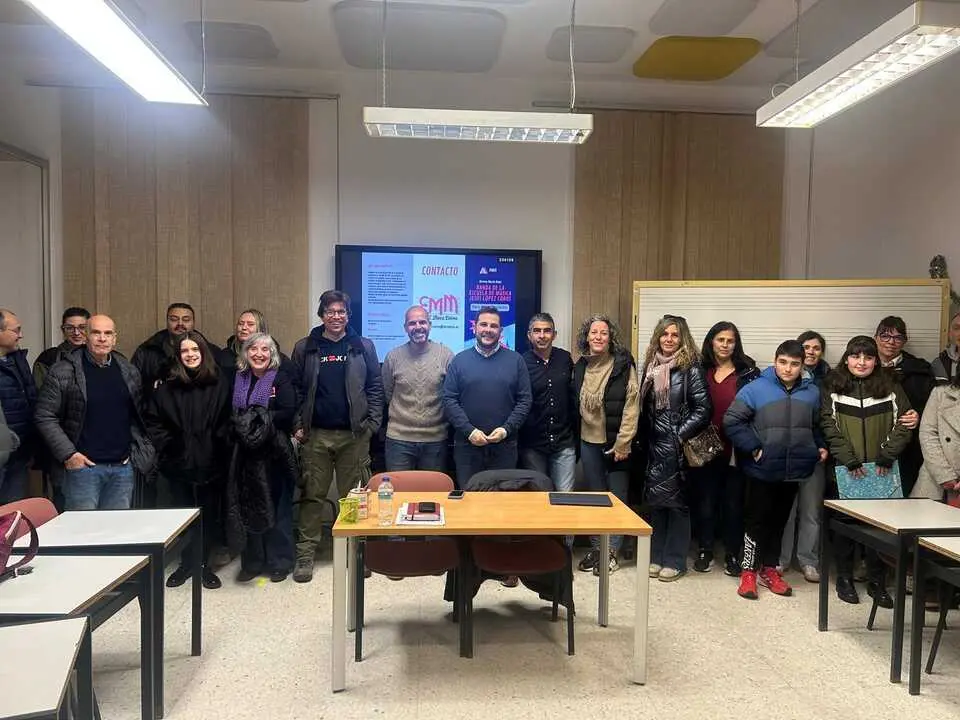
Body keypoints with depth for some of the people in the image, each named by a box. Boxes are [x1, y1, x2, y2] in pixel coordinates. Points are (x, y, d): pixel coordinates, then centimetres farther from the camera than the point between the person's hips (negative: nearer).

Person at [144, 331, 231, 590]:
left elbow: (227, 421, 2)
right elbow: (151, 420, 6)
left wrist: (218, 446, -6)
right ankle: (185, 564, 26)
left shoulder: (219, 384, -1)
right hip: (179, 465, 1)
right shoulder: (168, 387, 2)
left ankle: (204, 564, 22)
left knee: (210, 515, 7)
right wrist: (167, 445, -1)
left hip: (210, 464, -1)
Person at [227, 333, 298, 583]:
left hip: (274, 452, -4)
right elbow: (230, 413, 9)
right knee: (247, 508, 9)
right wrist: (240, 424, -9)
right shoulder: (239, 378, 11)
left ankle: (279, 563, 16)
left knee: (276, 506, 4)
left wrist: (262, 420, -19)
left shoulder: (281, 378, -3)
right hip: (245, 452, 4)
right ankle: (251, 562, 22)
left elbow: (288, 413, -14)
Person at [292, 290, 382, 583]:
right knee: (312, 495, 5)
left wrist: (371, 423, -4)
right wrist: (297, 426, -3)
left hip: (354, 435, 0)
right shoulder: (304, 349, 6)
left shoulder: (363, 347, 5)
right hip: (315, 435, 1)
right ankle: (305, 554, 14)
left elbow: (375, 387, 5)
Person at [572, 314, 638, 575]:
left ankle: (612, 551, 16)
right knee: (594, 496, 13)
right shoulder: (580, 366, 7)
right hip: (589, 441, 5)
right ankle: (595, 548, 24)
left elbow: (631, 406, -12)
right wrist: (575, 438, 7)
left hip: (616, 442, -4)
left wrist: (623, 443, -14)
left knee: (617, 497, 5)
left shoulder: (623, 365, -9)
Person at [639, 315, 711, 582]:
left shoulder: (691, 368, -8)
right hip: (654, 446, 5)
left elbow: (703, 410, -12)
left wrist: (680, 435, -13)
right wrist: (644, 437, 8)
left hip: (677, 447, -5)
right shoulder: (652, 365, 9)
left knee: (677, 501, 4)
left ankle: (674, 560, 15)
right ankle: (656, 556, 23)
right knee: (655, 501, 11)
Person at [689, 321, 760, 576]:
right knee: (705, 501, 7)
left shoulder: (748, 372, 0)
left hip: (735, 449, -1)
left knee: (733, 502, 8)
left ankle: (732, 554, 21)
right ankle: (705, 550, 22)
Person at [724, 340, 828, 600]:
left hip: (795, 471, 4)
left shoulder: (812, 392, 4)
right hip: (762, 470, -4)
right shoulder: (756, 388, -9)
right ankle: (748, 572, 17)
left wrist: (821, 447, 3)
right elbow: (732, 421, -11)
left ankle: (769, 569, 30)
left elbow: (817, 426, 18)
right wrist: (753, 448, -13)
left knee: (779, 520, 16)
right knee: (757, 520, 4)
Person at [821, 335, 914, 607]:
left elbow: (903, 423, 1)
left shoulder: (890, 385, 4)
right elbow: (829, 427, -5)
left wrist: (887, 457, -8)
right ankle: (844, 578, 20)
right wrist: (849, 460, -12)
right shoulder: (832, 387, 0)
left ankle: (876, 582, 19)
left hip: (881, 470, 1)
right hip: (846, 470, -1)